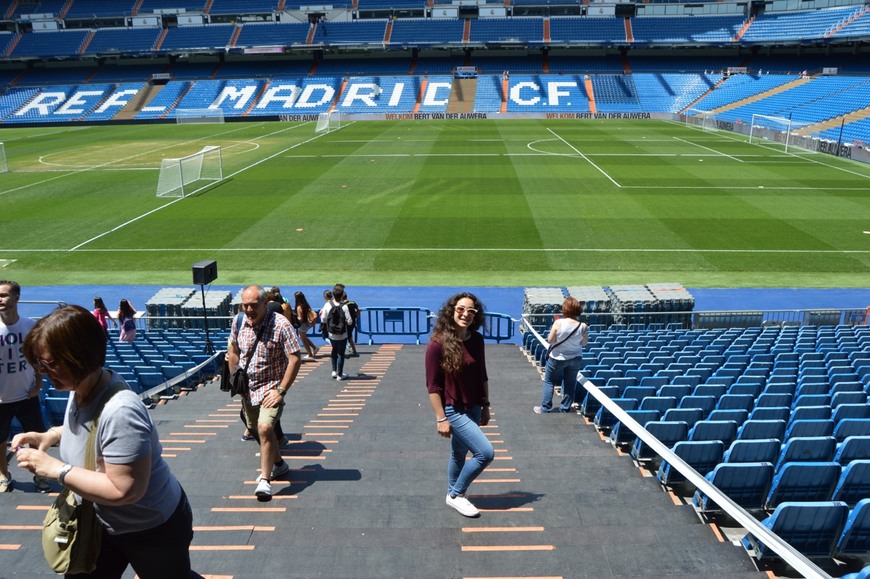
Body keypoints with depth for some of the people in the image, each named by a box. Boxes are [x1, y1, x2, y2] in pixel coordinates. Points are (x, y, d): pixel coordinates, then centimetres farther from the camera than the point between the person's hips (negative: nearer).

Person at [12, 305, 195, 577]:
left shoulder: (119, 412, -39)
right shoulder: (82, 387, -9)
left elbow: (123, 490, -36)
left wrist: (55, 468, -30)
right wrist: (51, 435, -4)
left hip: (152, 528, -8)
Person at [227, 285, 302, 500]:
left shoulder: (280, 325, -20)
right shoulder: (239, 322, -3)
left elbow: (295, 359, -20)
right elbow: (233, 351, 14)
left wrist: (281, 390, -21)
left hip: (271, 387, -6)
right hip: (247, 387, 6)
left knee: (265, 428, -23)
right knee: (260, 430, 18)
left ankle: (265, 480, -12)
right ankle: (278, 464, 41)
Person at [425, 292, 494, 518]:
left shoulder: (477, 340, -1)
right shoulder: (438, 343, -19)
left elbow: (482, 376, 10)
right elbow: (433, 385, -16)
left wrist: (486, 405, 12)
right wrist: (441, 418, -16)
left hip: (474, 408, 7)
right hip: (453, 410, -6)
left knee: (460, 453, 21)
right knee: (486, 453, -9)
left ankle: (453, 495, 42)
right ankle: (456, 495, 11)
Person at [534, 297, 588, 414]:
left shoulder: (558, 323, -22)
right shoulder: (583, 326, -15)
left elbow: (550, 340, -14)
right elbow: (583, 343, -3)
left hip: (557, 358, -2)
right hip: (575, 359, 2)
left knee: (549, 382, 14)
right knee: (570, 384, 17)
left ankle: (545, 408, 19)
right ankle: (565, 408, 28)